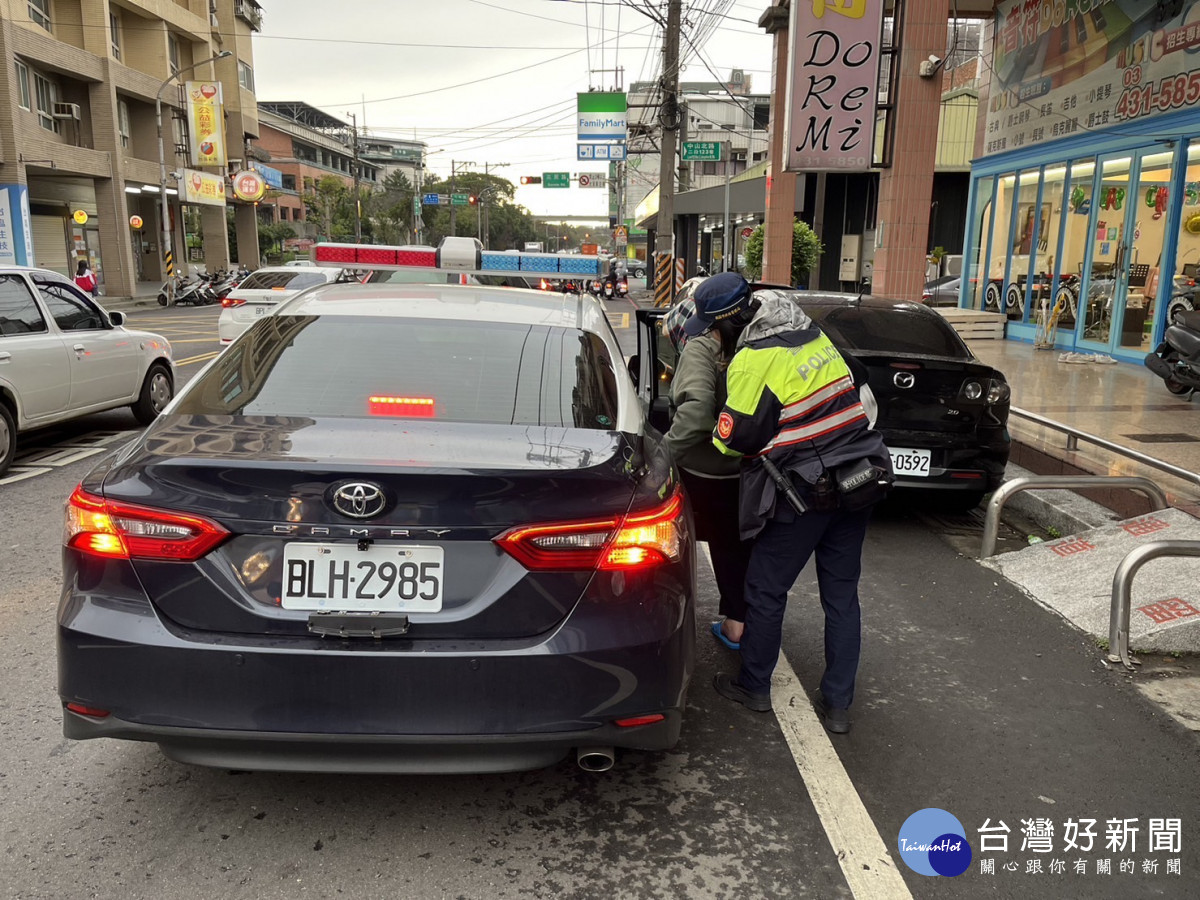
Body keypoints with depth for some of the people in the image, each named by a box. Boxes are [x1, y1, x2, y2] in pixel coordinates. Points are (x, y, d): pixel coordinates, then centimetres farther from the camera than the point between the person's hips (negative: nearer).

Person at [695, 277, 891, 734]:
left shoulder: (753, 361, -17)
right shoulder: (816, 336, 7)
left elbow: (737, 437, -13)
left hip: (805, 494, -8)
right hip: (858, 484, 8)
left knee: (766, 591, 11)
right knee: (842, 594, 13)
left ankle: (753, 686, 26)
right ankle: (837, 704, 22)